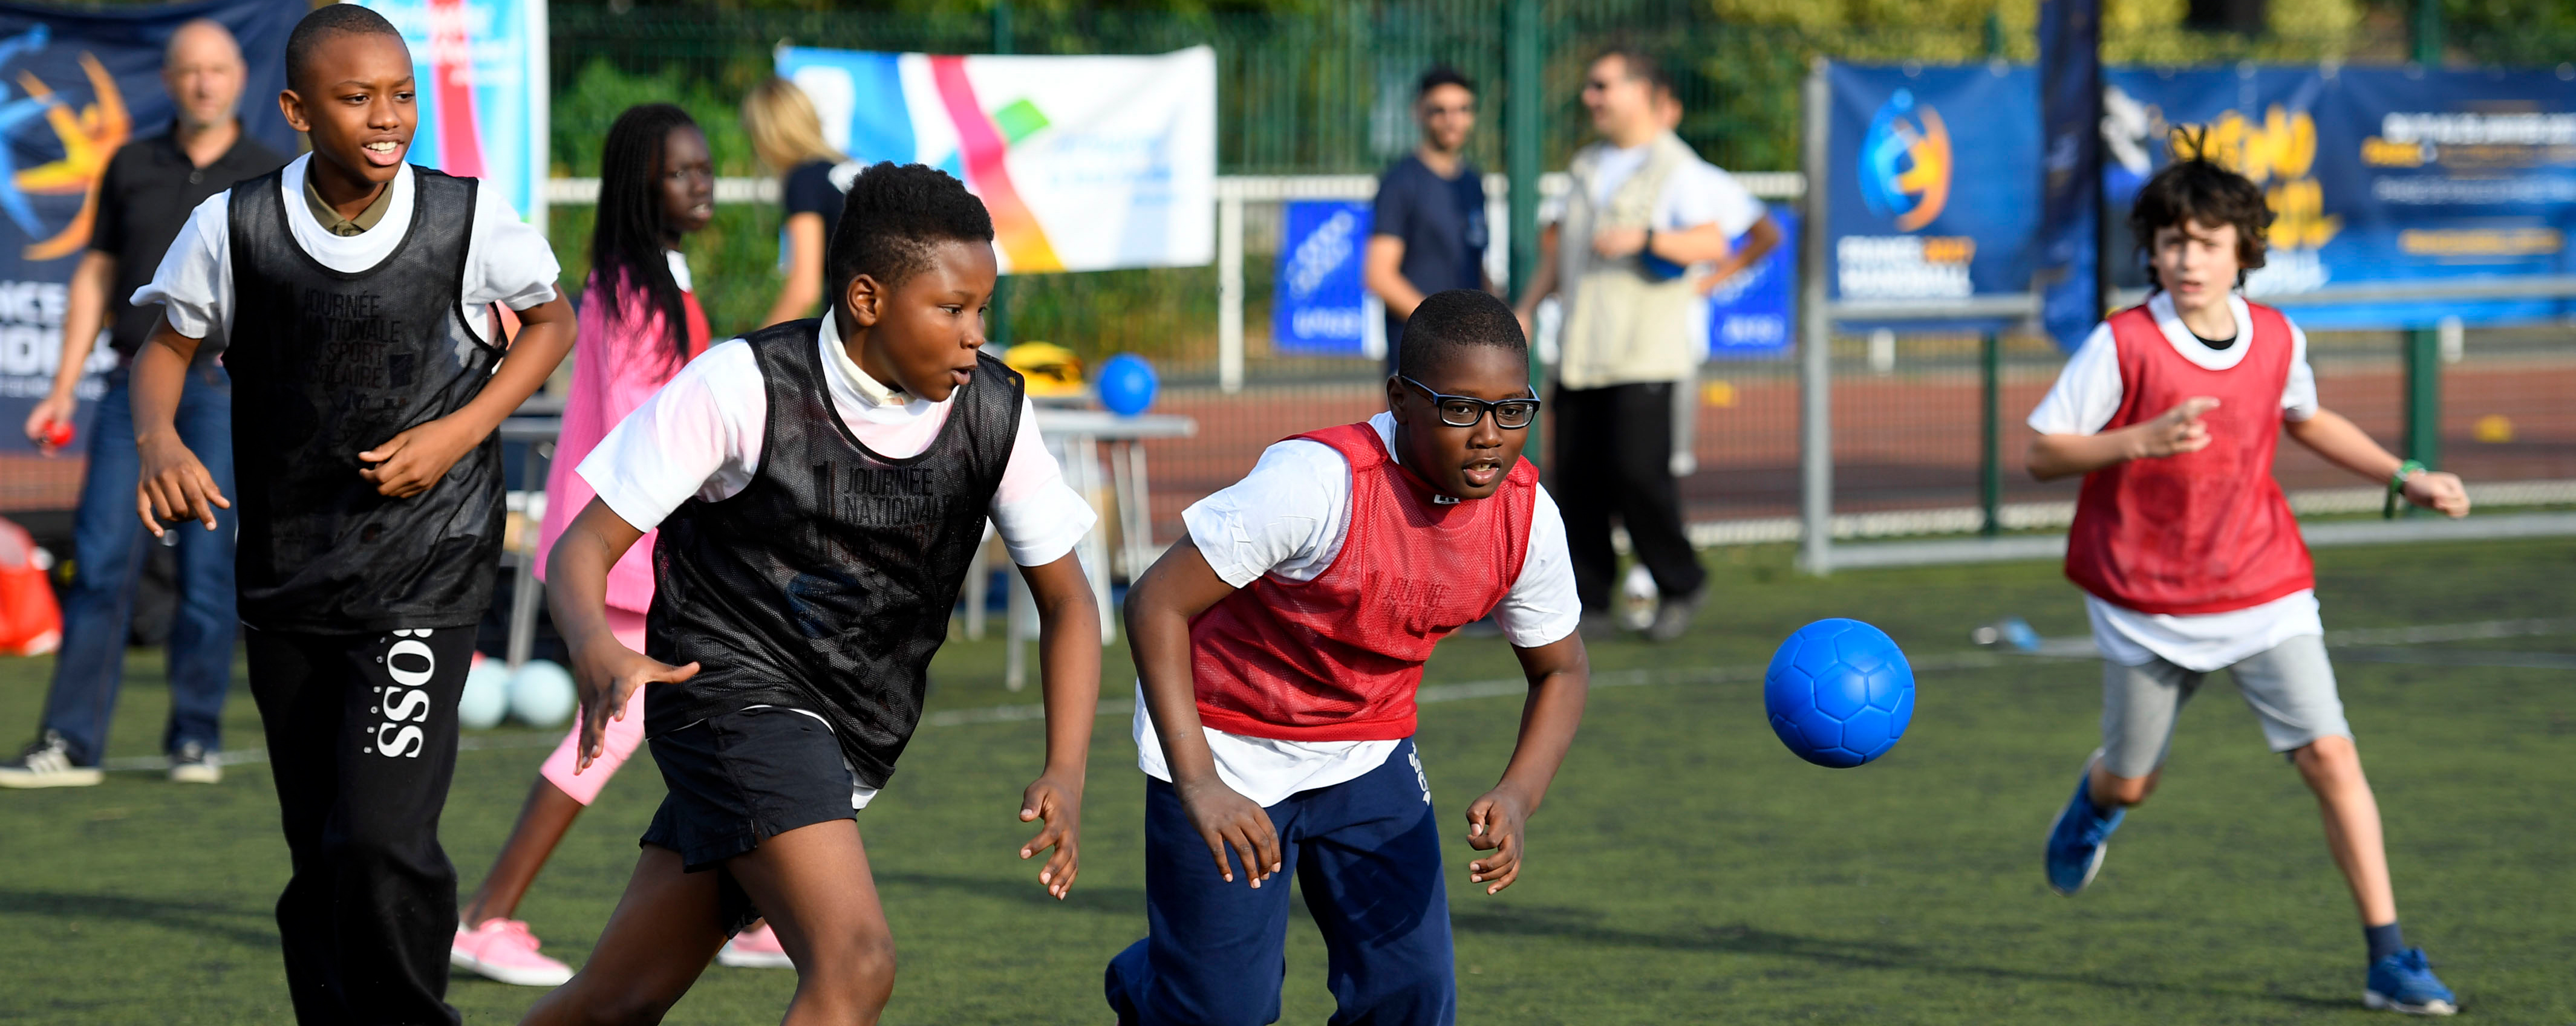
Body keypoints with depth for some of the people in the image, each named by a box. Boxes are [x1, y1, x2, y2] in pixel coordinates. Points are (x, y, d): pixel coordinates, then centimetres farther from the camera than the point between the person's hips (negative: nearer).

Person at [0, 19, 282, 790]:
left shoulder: (271, 178, 5)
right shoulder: (131, 168, 12)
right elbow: (95, 278, 15)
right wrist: (63, 391, 9)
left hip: (221, 387, -2)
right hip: (136, 381, 2)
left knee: (207, 571, -1)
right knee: (100, 561, -4)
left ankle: (196, 739, 10)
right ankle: (71, 743, -3)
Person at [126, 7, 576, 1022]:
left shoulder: (470, 220, -8)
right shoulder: (233, 227, -6)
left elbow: (552, 319, 8)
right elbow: (168, 345, 8)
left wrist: (459, 433, -6)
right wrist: (159, 442, -14)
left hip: (425, 581, -3)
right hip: (286, 583, 3)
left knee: (382, 840, -18)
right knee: (320, 871, 10)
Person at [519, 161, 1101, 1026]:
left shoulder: (994, 417, -4)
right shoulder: (742, 388, -15)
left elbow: (1066, 602, 5)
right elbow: (585, 546, -13)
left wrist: (1066, 773, -12)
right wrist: (595, 652, -37)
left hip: (852, 738, 5)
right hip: (731, 688, -5)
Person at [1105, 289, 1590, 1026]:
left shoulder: (1527, 517, -14)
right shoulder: (1317, 481, -31)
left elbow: (1561, 670, 3)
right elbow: (1157, 604, -27)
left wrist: (1517, 798, -16)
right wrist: (1196, 784, -33)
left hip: (1367, 754, 5)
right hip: (1226, 741, -5)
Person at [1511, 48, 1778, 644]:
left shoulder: (1680, 171, -4)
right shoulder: (1587, 169, 19)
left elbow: (1713, 243, -16)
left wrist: (1644, 238, -28)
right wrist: (1526, 309, 14)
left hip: (1644, 354, -7)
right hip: (1580, 353, 7)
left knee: (1637, 471, -14)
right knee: (1576, 477, 0)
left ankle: (1680, 586, 5)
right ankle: (1590, 605, 5)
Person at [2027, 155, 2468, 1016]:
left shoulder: (2276, 339, -2)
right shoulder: (2123, 345, -15)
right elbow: (2042, 454, -13)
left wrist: (2404, 477, 12)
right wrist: (2143, 440, -28)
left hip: (2265, 590, 2)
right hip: (2146, 603, -2)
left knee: (2330, 755, -12)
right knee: (2132, 782, 12)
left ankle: (2389, 959, -9)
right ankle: (2095, 799, 54)